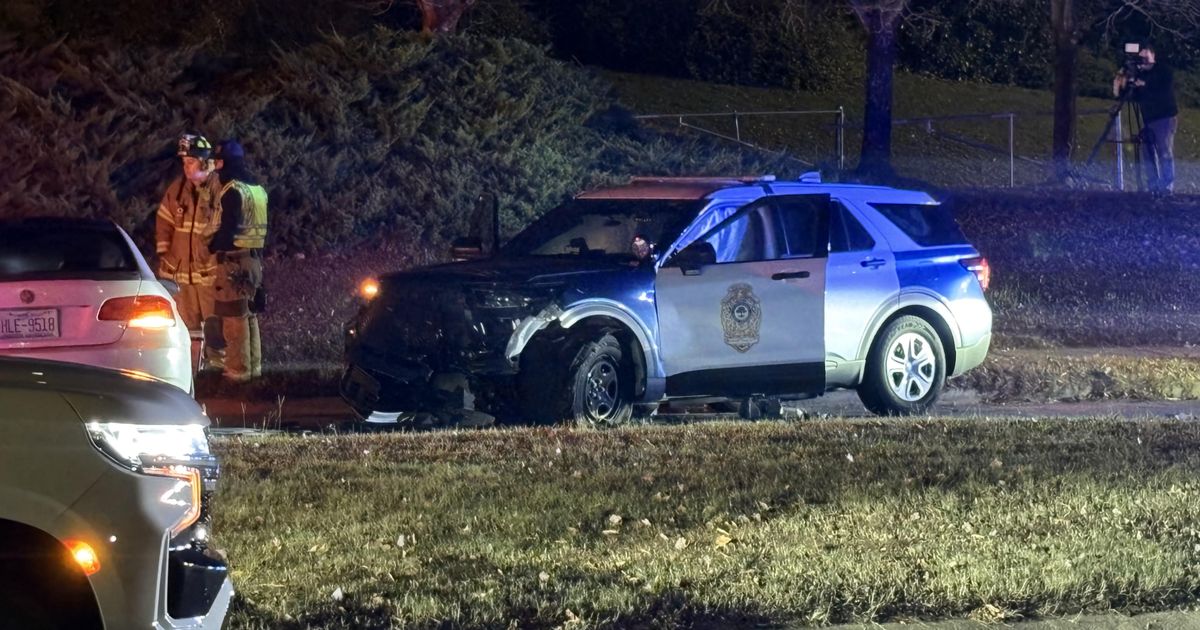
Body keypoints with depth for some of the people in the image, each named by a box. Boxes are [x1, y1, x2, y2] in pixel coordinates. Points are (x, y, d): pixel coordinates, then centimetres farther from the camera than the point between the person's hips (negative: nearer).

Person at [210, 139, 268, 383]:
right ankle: (253, 365, 22)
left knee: (234, 317, -4)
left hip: (235, 260, -9)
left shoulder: (233, 191, -16)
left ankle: (238, 370, -3)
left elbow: (228, 229, -20)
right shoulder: (257, 188, 13)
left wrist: (211, 246, -4)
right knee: (249, 314, 16)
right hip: (254, 257, 9)